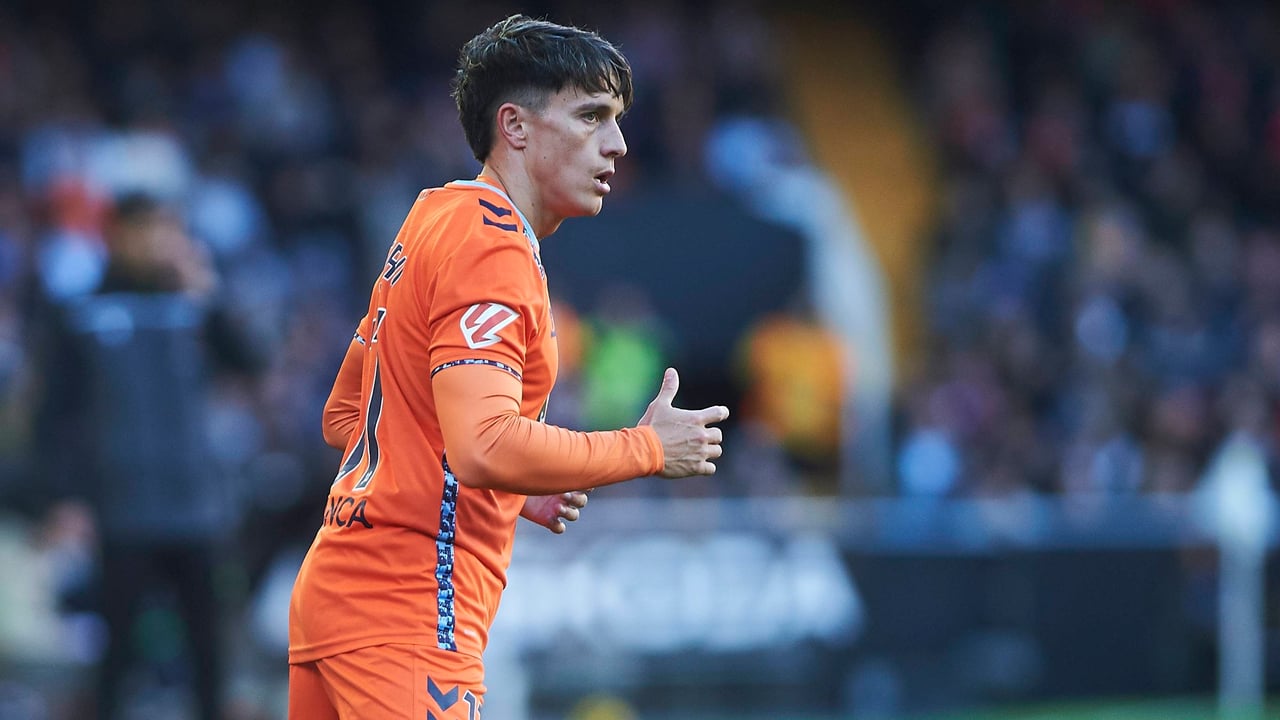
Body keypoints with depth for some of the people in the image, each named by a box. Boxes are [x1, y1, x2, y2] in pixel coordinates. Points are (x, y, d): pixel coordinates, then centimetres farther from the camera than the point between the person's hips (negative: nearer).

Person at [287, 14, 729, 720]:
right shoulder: (493, 245, -13)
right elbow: (484, 445, -26)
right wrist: (649, 448, -14)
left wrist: (510, 492, 19)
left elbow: (344, 415, 25)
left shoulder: (436, 220, 18)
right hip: (411, 619, -10)